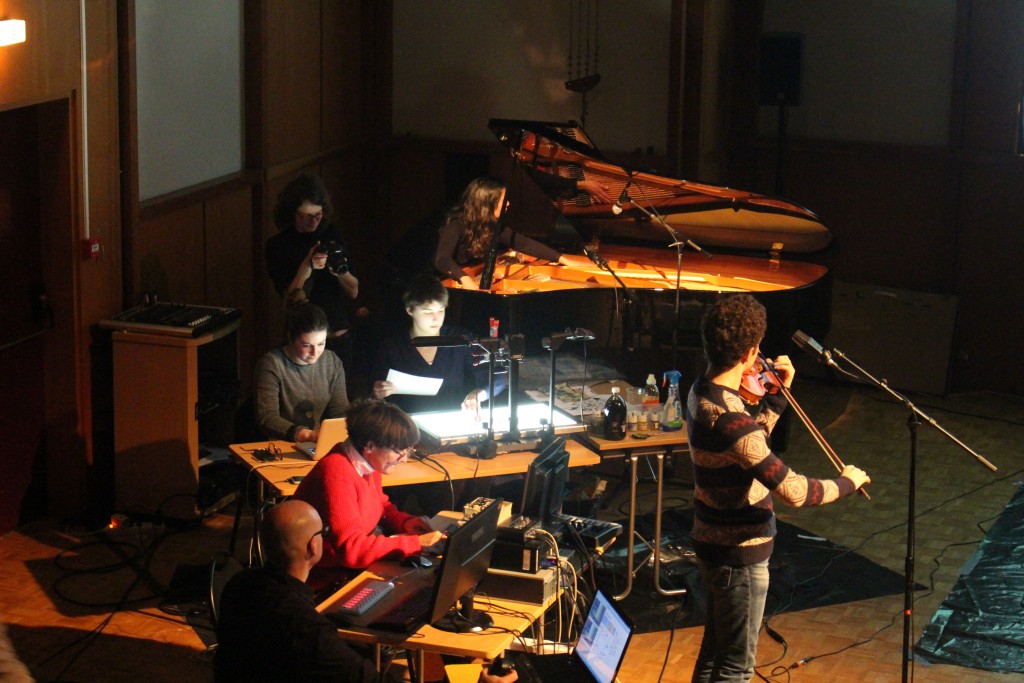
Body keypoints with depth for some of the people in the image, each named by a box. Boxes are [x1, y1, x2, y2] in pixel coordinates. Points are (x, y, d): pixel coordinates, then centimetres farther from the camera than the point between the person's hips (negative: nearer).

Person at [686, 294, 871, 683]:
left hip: (714, 544, 10)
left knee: (714, 651, 23)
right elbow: (792, 490, -31)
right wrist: (848, 482, -15)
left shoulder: (703, 392, 1)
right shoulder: (726, 416, -31)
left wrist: (779, 393, 14)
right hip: (739, 554, -10)